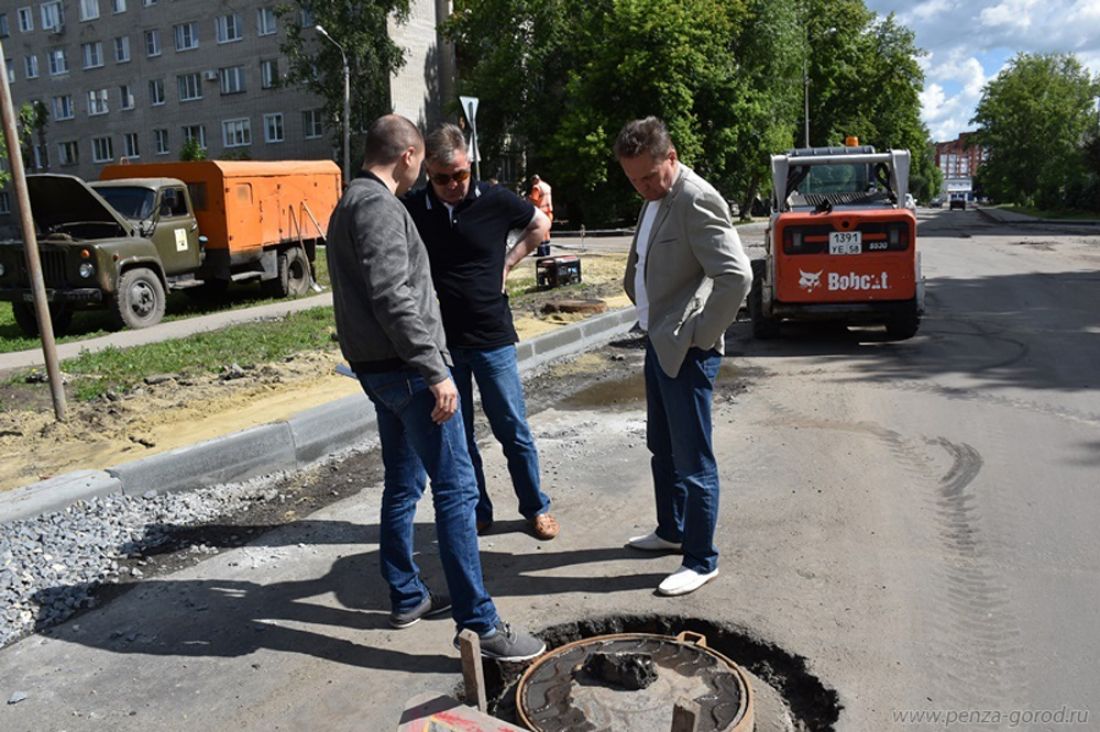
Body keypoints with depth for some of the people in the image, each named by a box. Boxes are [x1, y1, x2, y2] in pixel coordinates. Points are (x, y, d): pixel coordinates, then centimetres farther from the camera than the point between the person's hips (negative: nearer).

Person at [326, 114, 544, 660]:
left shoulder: (350, 203, 19)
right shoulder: (379, 206, -14)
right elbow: (394, 299, -24)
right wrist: (436, 372, -24)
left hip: (378, 369, 11)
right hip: (405, 368, -11)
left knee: (404, 484, 17)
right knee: (456, 488, -8)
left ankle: (407, 598, 27)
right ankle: (478, 624, -4)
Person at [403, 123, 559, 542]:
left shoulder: (495, 201, -5)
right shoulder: (411, 210, -5)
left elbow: (540, 225, 13)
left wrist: (508, 263, 3)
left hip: (492, 338, -1)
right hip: (440, 342, 1)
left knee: (513, 429, 6)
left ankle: (536, 508, 24)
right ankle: (476, 512, 27)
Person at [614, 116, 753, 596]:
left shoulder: (696, 201, -18)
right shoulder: (655, 198, 13)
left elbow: (736, 275, -26)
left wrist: (702, 335, -19)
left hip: (685, 351, -10)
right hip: (658, 343, 10)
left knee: (692, 460, 0)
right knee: (662, 449, 21)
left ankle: (701, 560, 14)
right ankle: (671, 531, 39)